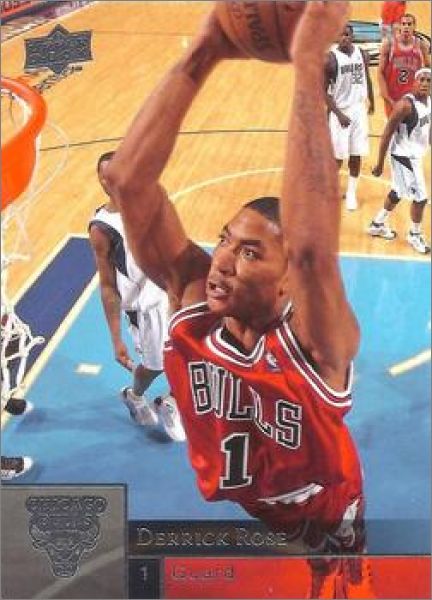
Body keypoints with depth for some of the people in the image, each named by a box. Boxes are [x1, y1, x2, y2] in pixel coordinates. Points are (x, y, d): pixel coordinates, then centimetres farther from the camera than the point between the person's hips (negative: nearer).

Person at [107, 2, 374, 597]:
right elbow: (126, 180, -35)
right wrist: (201, 55, -43)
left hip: (320, 521, -3)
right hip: (227, 510, 4)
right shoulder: (193, 294, -24)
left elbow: (311, 246, -59)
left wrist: (309, 63, -59)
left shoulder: (313, 339, -36)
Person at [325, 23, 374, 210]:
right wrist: (338, 114, -20)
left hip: (359, 109, 4)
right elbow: (324, 91, -14)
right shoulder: (330, 58, -14)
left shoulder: (362, 54, 0)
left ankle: (351, 193, 21)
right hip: (340, 111, -4)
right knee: (338, 155, 1)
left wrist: (372, 103, 23)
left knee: (356, 155, 8)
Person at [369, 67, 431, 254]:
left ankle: (378, 224, 40)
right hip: (404, 155, -9)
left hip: (416, 154, 9)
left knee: (397, 192, 22)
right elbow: (387, 134, -22)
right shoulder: (406, 104, -25)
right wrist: (380, 163, -20)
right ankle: (415, 235, 18)